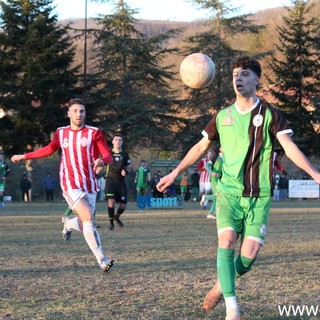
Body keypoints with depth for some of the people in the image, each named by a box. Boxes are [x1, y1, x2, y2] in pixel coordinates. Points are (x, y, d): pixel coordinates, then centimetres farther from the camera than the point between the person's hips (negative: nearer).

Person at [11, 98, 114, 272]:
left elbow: (108, 155, -4)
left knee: (84, 225, 4)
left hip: (90, 185, 1)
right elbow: (49, 149, 25)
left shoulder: (94, 132, 0)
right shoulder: (61, 133, 7)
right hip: (71, 185, -1)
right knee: (88, 218, -20)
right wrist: (24, 156, 31)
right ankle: (101, 259, -19)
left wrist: (101, 161, -28)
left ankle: (68, 224, 42)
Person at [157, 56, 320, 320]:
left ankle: (221, 285, 25)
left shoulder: (269, 115, -3)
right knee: (227, 242, -18)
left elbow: (289, 147, -14)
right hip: (229, 192, 2)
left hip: (259, 196, -1)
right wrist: (175, 173, 18)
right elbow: (201, 147, 19)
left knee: (249, 254, -7)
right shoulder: (222, 117, 6)